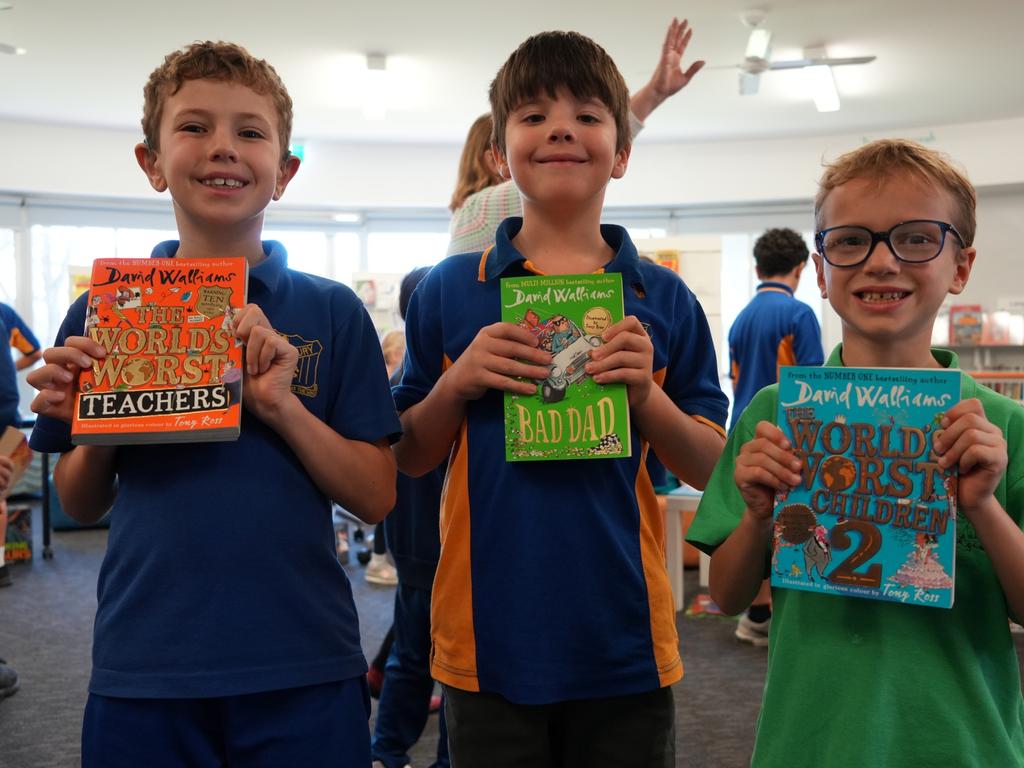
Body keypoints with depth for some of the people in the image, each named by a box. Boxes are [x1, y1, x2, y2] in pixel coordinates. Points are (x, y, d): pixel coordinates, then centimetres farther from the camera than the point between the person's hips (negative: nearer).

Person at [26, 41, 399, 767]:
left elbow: (375, 497, -4)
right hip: (143, 670, 1)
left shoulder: (332, 312, -2)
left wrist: (282, 405, -17)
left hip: (302, 669, -1)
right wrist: (88, 431, -12)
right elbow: (82, 504, 9)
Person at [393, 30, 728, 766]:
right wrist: (457, 382, -13)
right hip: (490, 640, 0)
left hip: (624, 642, 1)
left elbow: (711, 468, 3)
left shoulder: (666, 300, 1)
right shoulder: (449, 290, 0)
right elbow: (410, 459, 5)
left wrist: (645, 393, -14)